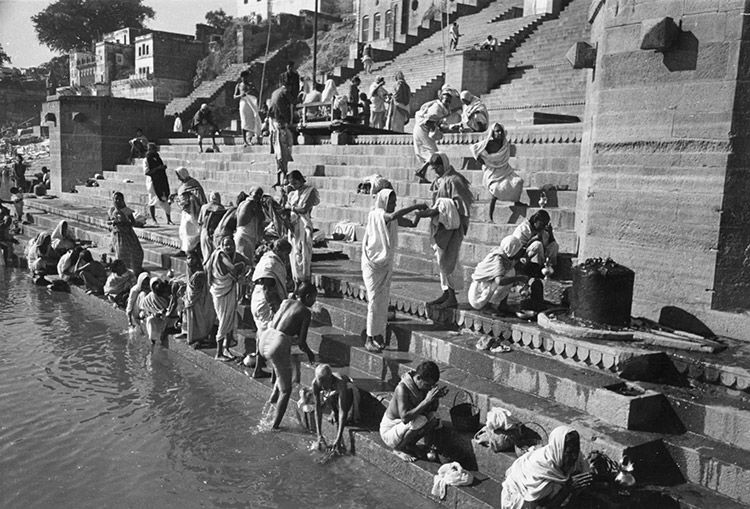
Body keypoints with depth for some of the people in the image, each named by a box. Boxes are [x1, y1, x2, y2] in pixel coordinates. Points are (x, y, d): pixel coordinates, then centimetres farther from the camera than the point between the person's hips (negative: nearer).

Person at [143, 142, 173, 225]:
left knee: (165, 200, 2)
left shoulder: (158, 158, 13)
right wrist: (157, 168, -23)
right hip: (152, 182, -6)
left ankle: (168, 219, 5)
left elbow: (162, 168, 23)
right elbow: (146, 172, -15)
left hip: (162, 182, 6)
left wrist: (164, 167, -1)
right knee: (153, 201, 1)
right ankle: (154, 220, 11)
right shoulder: (146, 160, -6)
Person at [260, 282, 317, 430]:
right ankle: (275, 424, 13)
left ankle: (274, 396, 31)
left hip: (265, 340, 7)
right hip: (279, 345, -7)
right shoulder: (306, 312, -3)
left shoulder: (286, 302, 14)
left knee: (287, 367, 37)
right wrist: (309, 353, 12)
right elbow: (301, 342, -7)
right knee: (286, 390, 12)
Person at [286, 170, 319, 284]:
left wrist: (291, 207, -2)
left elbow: (304, 209, -12)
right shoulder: (292, 194, 15)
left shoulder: (310, 191, -2)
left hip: (304, 225, -5)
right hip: (293, 227, 5)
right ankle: (297, 284, 11)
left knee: (304, 254, -7)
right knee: (294, 255, 5)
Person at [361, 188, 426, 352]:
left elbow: (412, 224, 5)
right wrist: (415, 206, -31)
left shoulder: (394, 219, 4)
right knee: (374, 299, -5)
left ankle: (379, 336, 16)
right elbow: (392, 216, -35)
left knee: (384, 299, 7)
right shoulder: (375, 214, -17)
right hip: (372, 263, -6)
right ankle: (369, 339, 2)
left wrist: (420, 212, -13)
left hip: (386, 263, 6)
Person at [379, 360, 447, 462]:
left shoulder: (423, 386, -8)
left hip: (405, 428, 7)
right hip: (389, 431, -7)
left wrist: (435, 397, -18)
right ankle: (399, 449, -9)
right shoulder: (402, 388, -30)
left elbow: (430, 409, 3)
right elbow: (405, 418, -39)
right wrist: (427, 400, -39)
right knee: (421, 421, -30)